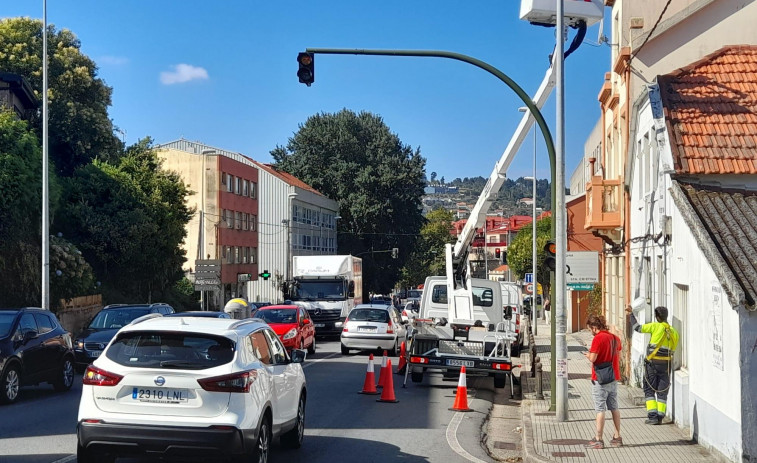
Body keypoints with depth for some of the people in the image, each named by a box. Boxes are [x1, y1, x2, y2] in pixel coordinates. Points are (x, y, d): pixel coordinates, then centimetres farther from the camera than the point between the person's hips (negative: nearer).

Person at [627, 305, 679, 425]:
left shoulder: (656, 326, -8)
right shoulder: (674, 332, 6)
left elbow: (638, 328, -7)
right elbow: (673, 349, 8)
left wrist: (631, 313, 2)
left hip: (652, 363, -4)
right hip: (666, 364, 4)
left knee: (649, 389, 5)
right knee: (662, 391, 11)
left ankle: (653, 416, -3)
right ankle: (660, 416, 7)